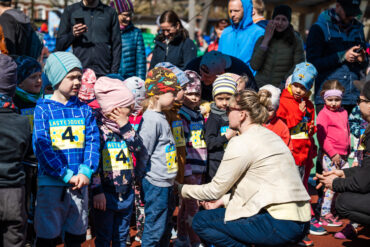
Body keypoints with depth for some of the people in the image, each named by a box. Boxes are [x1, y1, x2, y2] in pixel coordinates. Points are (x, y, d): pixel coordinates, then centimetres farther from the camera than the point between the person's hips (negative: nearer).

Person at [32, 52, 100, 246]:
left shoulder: (84, 110, 9)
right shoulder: (43, 109, -3)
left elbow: (93, 142, 3)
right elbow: (41, 146, -11)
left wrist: (85, 172, -13)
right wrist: (66, 175, -15)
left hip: (80, 183, 4)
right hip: (51, 182, -4)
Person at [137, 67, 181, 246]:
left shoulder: (160, 117, 13)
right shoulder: (151, 119, -17)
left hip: (166, 183, 10)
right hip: (156, 184, -10)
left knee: (165, 228, 18)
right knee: (154, 229, -2)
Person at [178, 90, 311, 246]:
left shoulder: (242, 143, -10)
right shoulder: (271, 136, 17)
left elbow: (215, 189, -3)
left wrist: (180, 189, 12)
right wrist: (223, 200, 20)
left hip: (281, 225, -9)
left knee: (201, 221, -1)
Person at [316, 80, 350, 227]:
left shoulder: (343, 113, 14)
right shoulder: (324, 114, -8)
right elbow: (321, 136, -14)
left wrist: (347, 151, 18)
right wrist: (333, 154, -16)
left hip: (342, 156, 7)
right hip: (330, 156, -7)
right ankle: (325, 216, 0)